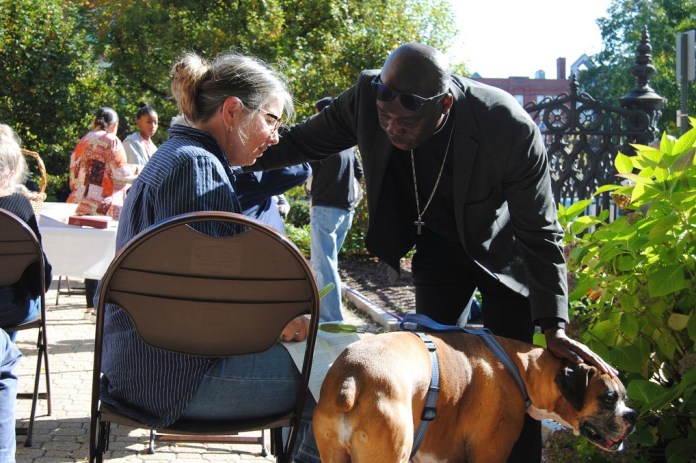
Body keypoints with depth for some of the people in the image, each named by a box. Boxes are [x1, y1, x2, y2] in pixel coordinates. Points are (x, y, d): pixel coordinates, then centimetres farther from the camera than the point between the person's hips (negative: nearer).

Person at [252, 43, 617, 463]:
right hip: (439, 246, 4)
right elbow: (304, 141, -7)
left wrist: (554, 328, -33)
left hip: (502, 251, -3)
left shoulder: (511, 130, -37)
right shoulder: (367, 96, -27)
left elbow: (540, 235, -27)